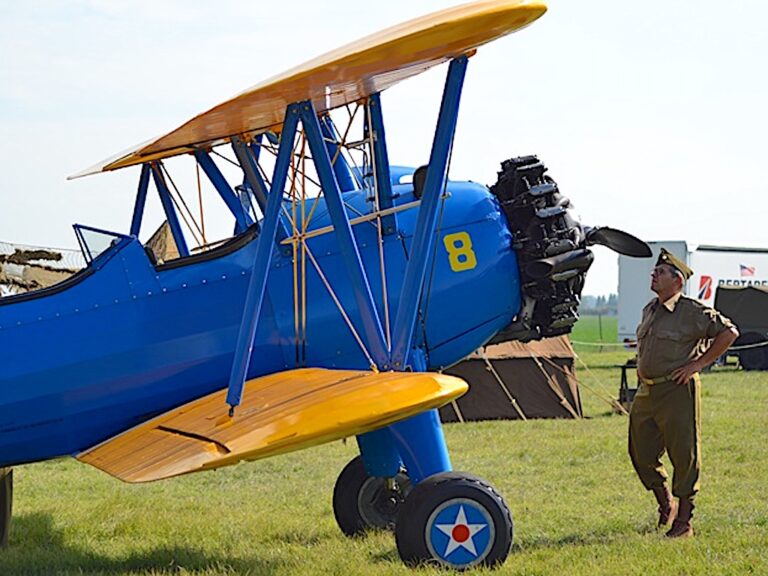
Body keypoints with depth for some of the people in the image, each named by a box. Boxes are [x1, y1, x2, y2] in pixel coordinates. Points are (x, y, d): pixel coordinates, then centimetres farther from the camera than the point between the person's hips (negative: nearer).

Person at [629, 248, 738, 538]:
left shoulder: (692, 312, -9)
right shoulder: (649, 310, 15)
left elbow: (728, 332, -11)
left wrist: (697, 364, -12)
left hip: (678, 392, -8)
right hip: (646, 392, 8)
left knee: (684, 457, -2)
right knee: (641, 454, 9)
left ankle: (684, 520, 6)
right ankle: (665, 503, 30)